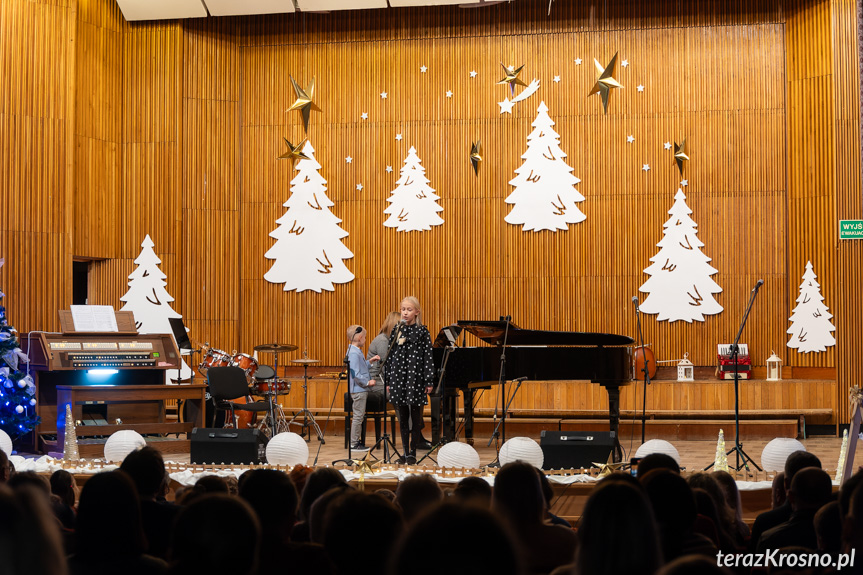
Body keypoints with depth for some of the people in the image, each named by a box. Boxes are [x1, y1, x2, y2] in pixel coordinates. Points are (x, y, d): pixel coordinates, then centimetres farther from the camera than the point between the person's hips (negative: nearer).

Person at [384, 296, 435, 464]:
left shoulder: (422, 331, -1)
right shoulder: (396, 331, 9)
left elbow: (428, 356, -3)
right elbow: (390, 355, 10)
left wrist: (429, 381, -8)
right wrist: (387, 380, 7)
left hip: (416, 377, -3)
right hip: (398, 376, 3)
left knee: (415, 417, 1)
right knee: (402, 417, 7)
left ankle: (413, 452, 8)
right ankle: (405, 452, 12)